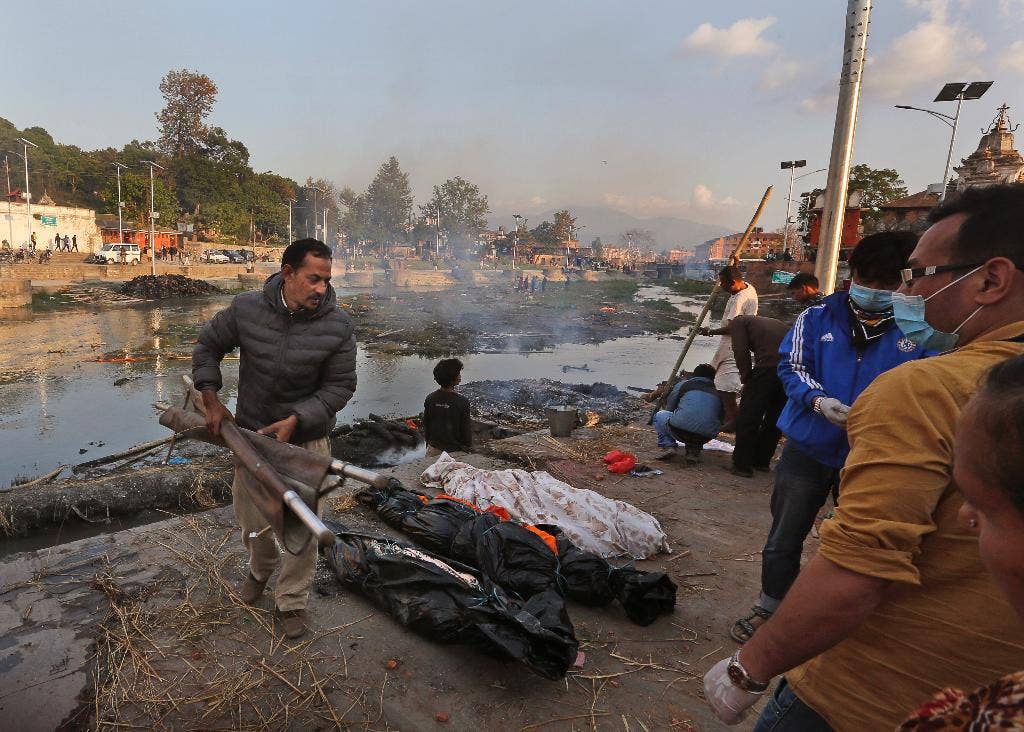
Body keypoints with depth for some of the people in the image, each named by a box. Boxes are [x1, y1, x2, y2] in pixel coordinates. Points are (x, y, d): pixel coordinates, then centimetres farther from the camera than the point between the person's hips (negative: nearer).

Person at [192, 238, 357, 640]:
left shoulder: (337, 324, -17)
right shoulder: (246, 309, -12)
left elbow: (339, 386, -11)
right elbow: (207, 345, 6)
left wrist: (296, 420, -21)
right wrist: (211, 398, -3)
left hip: (306, 438, -2)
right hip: (250, 431, 2)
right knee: (250, 516, 19)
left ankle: (291, 601, 26)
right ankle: (260, 569, 51)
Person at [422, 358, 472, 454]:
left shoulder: (430, 399, -7)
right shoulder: (462, 402, -19)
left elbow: (425, 425, 4)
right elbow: (466, 429, -12)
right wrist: (468, 446, 2)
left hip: (435, 449, 4)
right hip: (455, 449, -4)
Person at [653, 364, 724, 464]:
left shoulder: (684, 384, 17)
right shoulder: (717, 392, 22)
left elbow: (669, 409, 21)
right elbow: (720, 419, 25)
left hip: (680, 430, -3)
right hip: (706, 437, 3)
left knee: (660, 415, 26)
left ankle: (668, 446, 6)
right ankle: (694, 451, 14)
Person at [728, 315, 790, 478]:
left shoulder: (738, 322, 17)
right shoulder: (775, 323, 35)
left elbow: (741, 352, -1)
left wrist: (746, 380, 6)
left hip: (769, 366, -7)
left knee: (747, 417, 2)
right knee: (774, 418, 18)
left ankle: (742, 465, 5)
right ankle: (761, 461, 27)